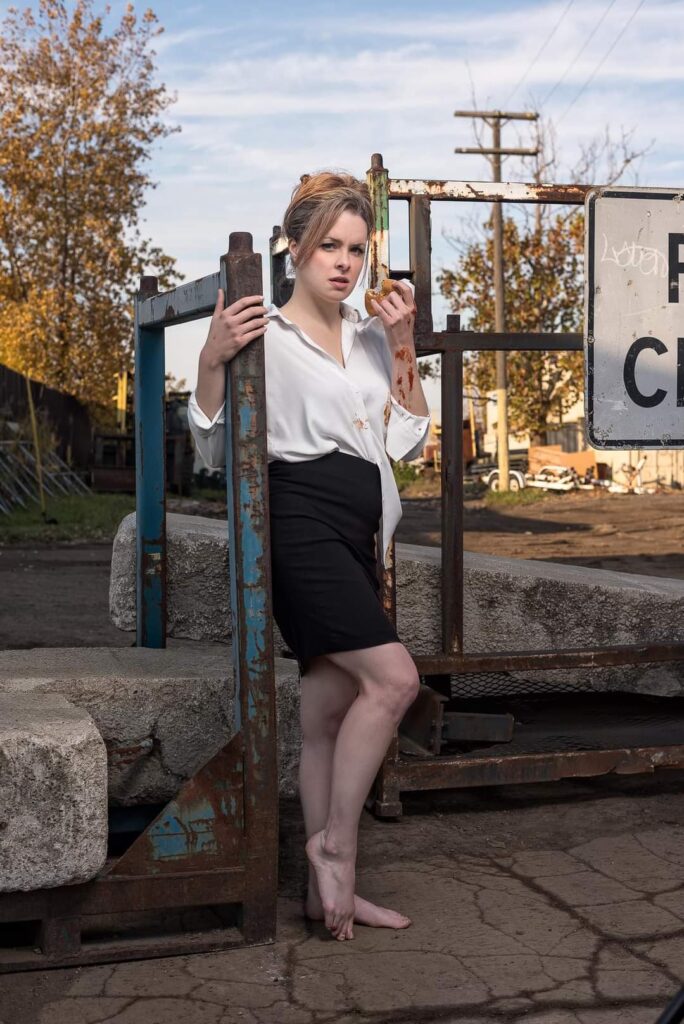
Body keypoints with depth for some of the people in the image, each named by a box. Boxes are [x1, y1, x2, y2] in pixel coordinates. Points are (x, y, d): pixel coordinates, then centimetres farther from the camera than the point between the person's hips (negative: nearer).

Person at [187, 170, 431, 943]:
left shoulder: (371, 337, 16)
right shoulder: (265, 334, -2)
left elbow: (407, 442, 13)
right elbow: (215, 450, -4)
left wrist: (402, 348, 5)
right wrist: (212, 360, -19)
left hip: (356, 532, 7)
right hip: (300, 522, -7)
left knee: (329, 710, 8)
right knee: (393, 678, -18)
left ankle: (327, 891, 14)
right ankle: (334, 843, -3)